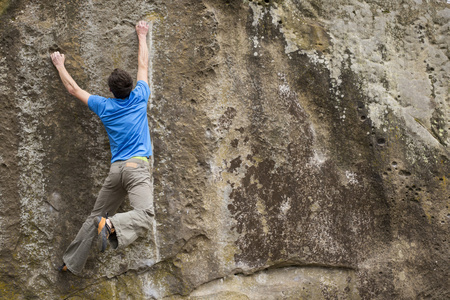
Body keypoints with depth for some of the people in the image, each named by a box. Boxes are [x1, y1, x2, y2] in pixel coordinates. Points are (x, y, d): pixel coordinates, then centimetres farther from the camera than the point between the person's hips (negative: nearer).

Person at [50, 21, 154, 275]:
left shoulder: (104, 106, 12)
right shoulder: (139, 98, 7)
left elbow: (73, 88, 25)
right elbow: (143, 65, 21)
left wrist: (60, 65, 39)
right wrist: (142, 36, 33)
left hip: (116, 168, 4)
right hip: (137, 166, -4)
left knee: (96, 217, 14)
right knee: (146, 214, -21)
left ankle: (72, 261, 18)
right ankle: (113, 225, -45)